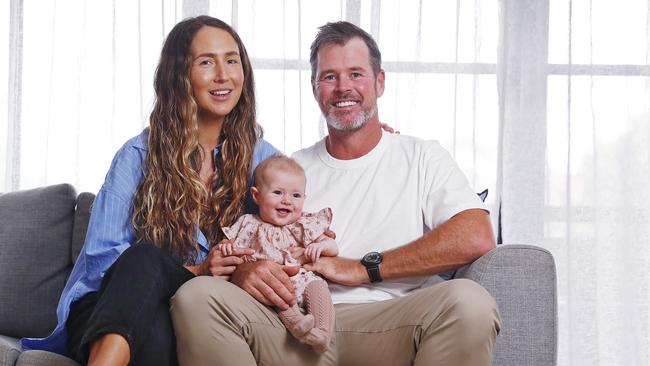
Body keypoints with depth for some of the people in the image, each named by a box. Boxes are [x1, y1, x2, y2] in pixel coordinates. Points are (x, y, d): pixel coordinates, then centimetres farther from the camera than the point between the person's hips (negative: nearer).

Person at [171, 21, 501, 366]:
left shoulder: (421, 157, 13)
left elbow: (476, 237, -5)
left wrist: (363, 268, -7)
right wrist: (241, 270, -10)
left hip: (391, 330, -1)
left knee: (469, 301, -34)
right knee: (196, 295, -25)